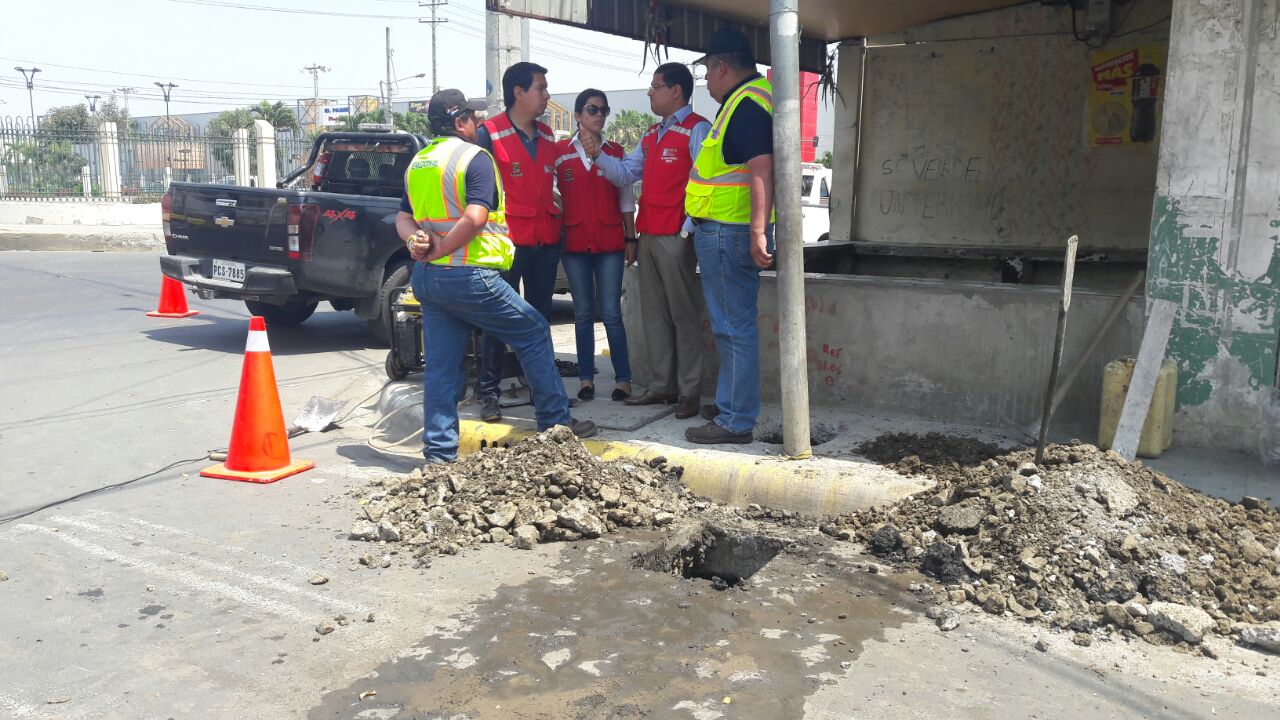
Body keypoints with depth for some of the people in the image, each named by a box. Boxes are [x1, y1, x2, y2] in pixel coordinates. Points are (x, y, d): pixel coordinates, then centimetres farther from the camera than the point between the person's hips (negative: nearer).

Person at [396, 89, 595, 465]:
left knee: (439, 365, 10)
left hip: (427, 278, 8)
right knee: (534, 333, 8)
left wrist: (417, 241, -4)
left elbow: (403, 218, 15)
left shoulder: (417, 163, 16)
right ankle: (555, 420, 14)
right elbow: (475, 219, -21)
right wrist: (437, 251, -12)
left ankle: (439, 452, 12)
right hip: (468, 276, -8)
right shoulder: (475, 158, -8)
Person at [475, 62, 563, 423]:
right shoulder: (489, 133, -5)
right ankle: (489, 393, 6)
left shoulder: (547, 136, 14)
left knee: (541, 317, 12)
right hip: (506, 241, -6)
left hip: (545, 242, 6)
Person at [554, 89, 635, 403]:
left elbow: (626, 199, 10)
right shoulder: (559, 152, 5)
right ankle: (586, 378, 13)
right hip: (574, 243, 0)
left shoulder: (616, 152, 8)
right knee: (583, 313, 6)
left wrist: (631, 238, 6)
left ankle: (623, 379, 4)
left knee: (611, 313, -3)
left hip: (610, 242, 0)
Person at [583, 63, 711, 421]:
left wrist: (688, 230, -18)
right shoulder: (652, 134, 20)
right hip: (648, 235, 9)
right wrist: (599, 155, 3)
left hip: (676, 237, -9)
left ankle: (689, 391, 3)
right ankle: (661, 386, 19)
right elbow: (626, 173, 19)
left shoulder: (696, 130, -7)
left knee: (682, 314, -3)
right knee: (654, 314, 11)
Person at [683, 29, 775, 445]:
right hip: (724, 231, 11)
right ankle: (729, 405, 30)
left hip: (728, 233, -11)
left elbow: (761, 168, -26)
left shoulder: (746, 104, -15)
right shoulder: (746, 99, 19)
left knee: (734, 328, -6)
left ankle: (736, 421, 1)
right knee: (729, 325, 18)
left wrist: (758, 230, -32)